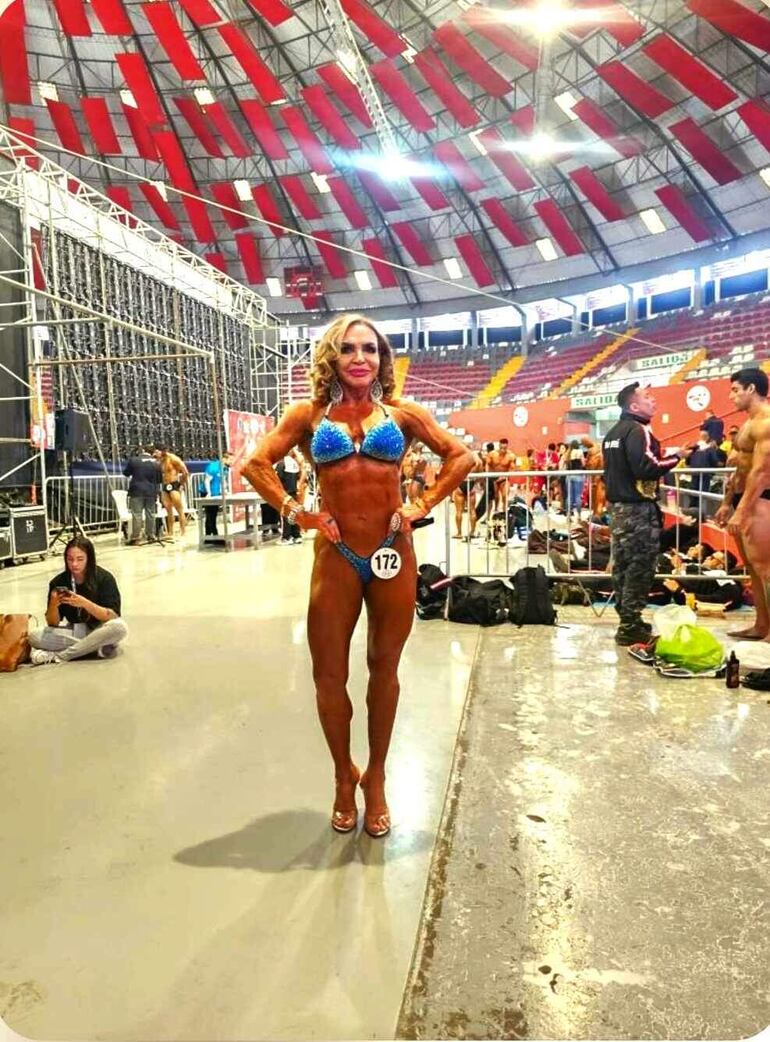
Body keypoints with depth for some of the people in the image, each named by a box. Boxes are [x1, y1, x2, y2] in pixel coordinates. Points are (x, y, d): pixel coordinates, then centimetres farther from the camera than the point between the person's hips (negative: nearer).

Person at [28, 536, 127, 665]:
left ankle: (58, 656, -24)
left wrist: (85, 603, -33)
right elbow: (53, 623, -3)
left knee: (119, 627, -36)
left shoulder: (104, 578, -14)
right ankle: (97, 648, -18)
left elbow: (113, 616, -20)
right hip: (75, 632, 3)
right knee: (34, 636, -20)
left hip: (100, 632, -3)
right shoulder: (58, 582, -6)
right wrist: (53, 605, -25)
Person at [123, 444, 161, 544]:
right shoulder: (156, 463, 1)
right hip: (151, 492, 2)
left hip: (137, 491, -2)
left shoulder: (133, 460, -5)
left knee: (137, 515, -1)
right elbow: (159, 479, 7)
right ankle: (151, 536, 14)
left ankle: (135, 538, -2)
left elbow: (126, 473, 8)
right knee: (150, 515, 10)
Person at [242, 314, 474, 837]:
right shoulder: (310, 415, 3)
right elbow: (256, 464, 3)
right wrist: (295, 511, -5)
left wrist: (423, 506, -1)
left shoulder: (403, 413, 4)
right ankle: (344, 776, 29)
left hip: (394, 554, 1)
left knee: (384, 669, 11)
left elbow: (462, 456, 7)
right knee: (329, 674, 4)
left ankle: (375, 778, 29)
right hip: (337, 556, 0)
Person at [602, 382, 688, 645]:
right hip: (638, 507, -10)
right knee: (640, 566, -5)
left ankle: (626, 619, 22)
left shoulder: (613, 432, 15)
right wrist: (676, 457, -16)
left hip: (618, 504, 10)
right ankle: (630, 626, -3)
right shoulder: (638, 430, -15)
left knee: (623, 563, 13)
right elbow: (646, 468, -25)